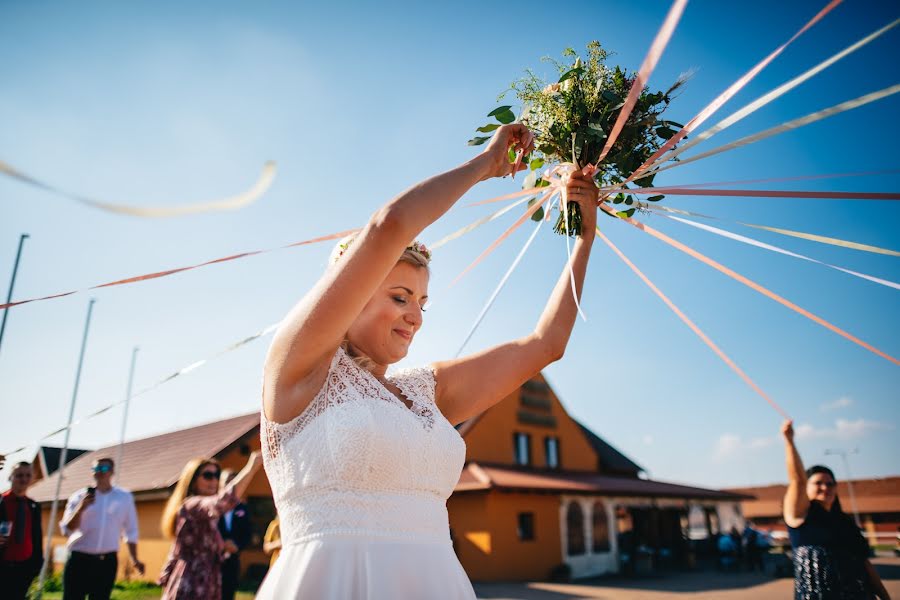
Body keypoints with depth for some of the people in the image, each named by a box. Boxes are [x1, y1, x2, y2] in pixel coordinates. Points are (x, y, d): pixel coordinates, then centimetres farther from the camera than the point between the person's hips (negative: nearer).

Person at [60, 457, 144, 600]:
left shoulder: (124, 498, 3)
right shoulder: (79, 497, 1)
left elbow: (130, 531, 10)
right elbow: (67, 529, -6)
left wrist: (134, 559, 7)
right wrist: (81, 508, -22)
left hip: (107, 561, 1)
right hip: (79, 559, -1)